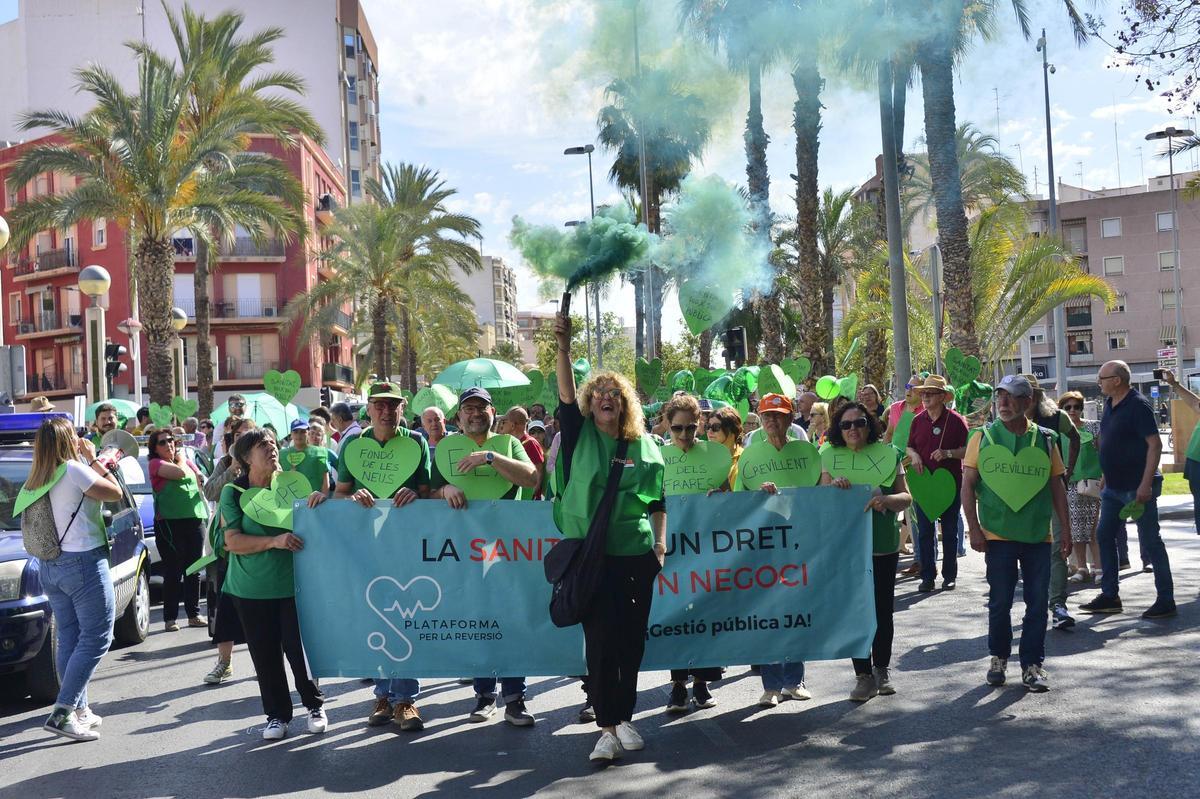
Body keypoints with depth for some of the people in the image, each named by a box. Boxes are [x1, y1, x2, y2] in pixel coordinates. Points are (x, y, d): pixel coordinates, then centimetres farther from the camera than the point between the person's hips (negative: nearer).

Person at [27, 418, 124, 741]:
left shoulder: (38, 479, 9)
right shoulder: (74, 470, -14)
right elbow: (115, 493, -8)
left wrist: (89, 462, 14)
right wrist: (92, 460, 0)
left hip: (50, 566, 8)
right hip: (84, 562, -8)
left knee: (68, 638, 13)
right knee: (96, 637, -4)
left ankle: (78, 710, 18)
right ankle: (62, 713, -9)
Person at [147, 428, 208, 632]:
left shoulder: (187, 461, 16)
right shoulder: (156, 463, -2)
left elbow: (203, 483, 23)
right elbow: (180, 472, -17)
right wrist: (181, 459, 2)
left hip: (195, 521, 5)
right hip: (170, 523, -5)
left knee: (194, 571, 9)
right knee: (173, 573, -3)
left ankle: (194, 614, 17)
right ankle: (170, 618, 4)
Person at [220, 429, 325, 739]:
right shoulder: (234, 492, -2)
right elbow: (233, 542, -9)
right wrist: (274, 542, -22)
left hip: (292, 584, 0)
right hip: (251, 589, 0)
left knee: (300, 648, -1)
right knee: (265, 655, 6)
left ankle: (315, 705, 21)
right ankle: (277, 715, 23)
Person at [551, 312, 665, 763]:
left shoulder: (645, 447, 9)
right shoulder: (579, 435, 3)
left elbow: (658, 500, 15)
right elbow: (565, 395, -13)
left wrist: (660, 541, 5)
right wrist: (563, 348, -25)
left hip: (636, 553, 3)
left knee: (632, 637, 8)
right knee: (600, 637, -6)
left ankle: (624, 718, 23)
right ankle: (606, 728, -2)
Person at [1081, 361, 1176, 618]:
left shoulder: (1138, 405, -15)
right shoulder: (1110, 404, 10)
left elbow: (1155, 445, -20)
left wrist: (1146, 484, -25)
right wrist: (1105, 476, 19)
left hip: (1137, 488, -9)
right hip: (1114, 486, 9)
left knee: (1150, 541, -2)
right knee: (1104, 535, 10)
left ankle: (1166, 601, 7)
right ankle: (1110, 596, 18)